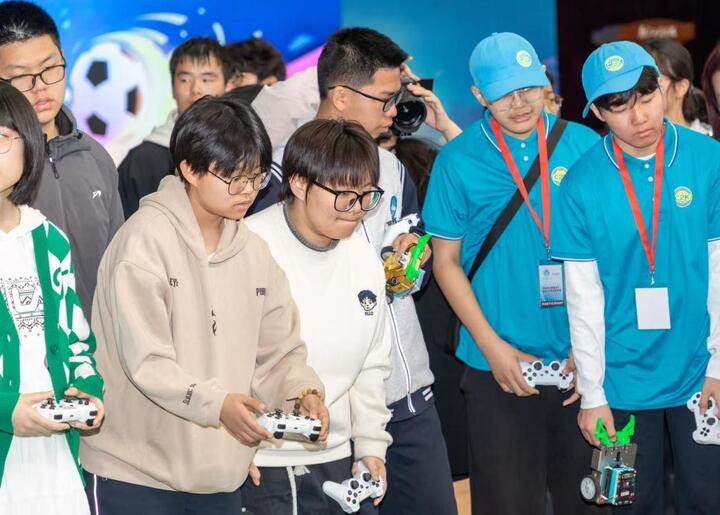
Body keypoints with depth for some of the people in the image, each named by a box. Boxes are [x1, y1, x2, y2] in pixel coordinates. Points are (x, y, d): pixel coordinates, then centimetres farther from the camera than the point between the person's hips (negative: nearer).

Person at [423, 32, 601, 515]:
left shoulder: (585, 146, -1)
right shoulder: (457, 162, -5)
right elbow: (446, 262, 1)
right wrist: (494, 347, -7)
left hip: (582, 361, 2)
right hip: (500, 366, -2)